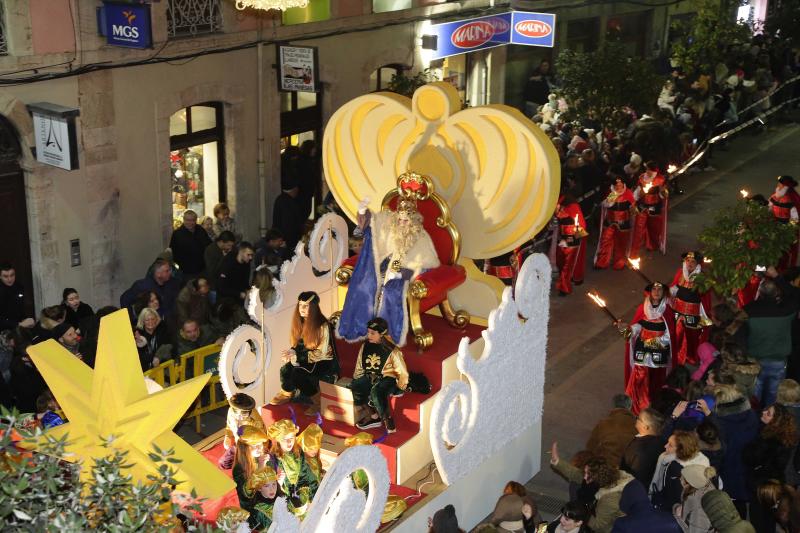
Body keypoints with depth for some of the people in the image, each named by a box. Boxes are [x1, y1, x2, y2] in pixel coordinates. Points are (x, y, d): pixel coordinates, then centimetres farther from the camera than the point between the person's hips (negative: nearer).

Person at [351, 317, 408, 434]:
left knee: (376, 391, -38)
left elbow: (403, 373, -10)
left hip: (387, 378, -6)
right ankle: (373, 415, -7)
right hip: (370, 376, 6)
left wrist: (398, 389, -7)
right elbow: (359, 367, 13)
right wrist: (356, 382, 8)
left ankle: (387, 419, -19)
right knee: (353, 389, -20)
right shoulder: (365, 346, 1)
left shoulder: (391, 351, -14)